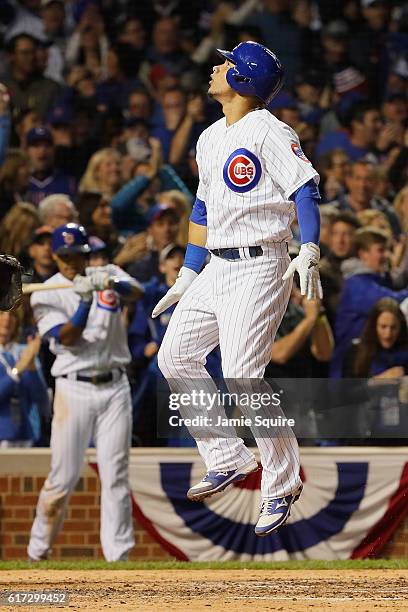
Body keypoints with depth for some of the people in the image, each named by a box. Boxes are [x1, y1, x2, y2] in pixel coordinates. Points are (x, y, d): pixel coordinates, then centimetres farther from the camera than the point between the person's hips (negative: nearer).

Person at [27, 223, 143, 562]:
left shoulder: (107, 275, 7)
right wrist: (85, 301, -26)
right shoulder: (46, 294, 0)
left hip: (115, 386, 2)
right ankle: (38, 553, 11)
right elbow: (67, 338, -13)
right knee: (63, 478, -3)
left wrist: (112, 285, -35)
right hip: (74, 390, -2)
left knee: (116, 476, -1)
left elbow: (137, 291, -14)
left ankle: (119, 555, 1)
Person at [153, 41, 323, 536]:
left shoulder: (268, 132, -11)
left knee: (242, 378, -14)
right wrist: (186, 277, 23)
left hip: (259, 268, -9)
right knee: (175, 356, 9)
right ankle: (228, 458, 17)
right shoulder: (210, 138, 16)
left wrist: (309, 253, -34)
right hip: (217, 268, 9)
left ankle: (282, 486, -2)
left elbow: (305, 188, -20)